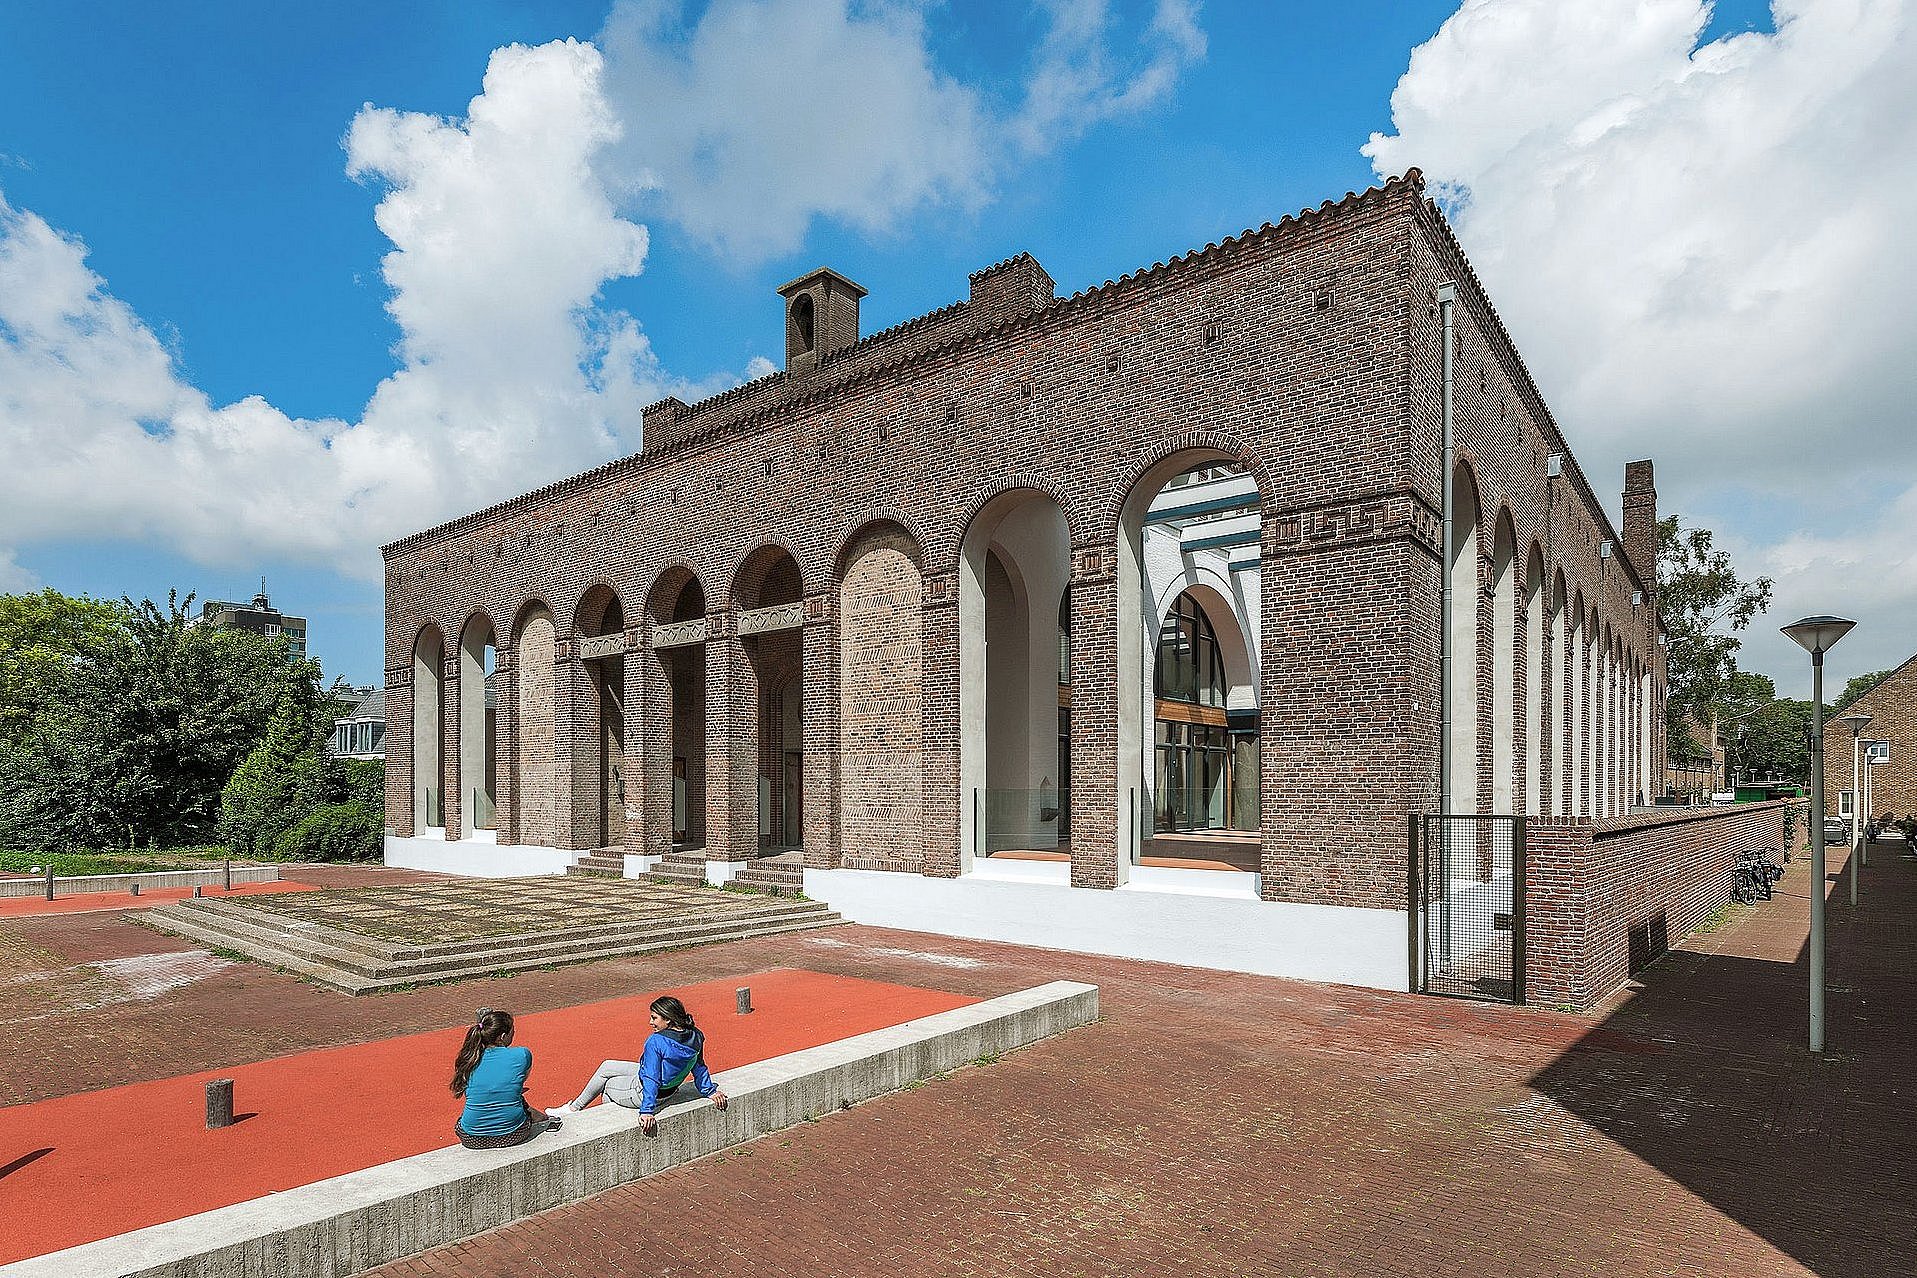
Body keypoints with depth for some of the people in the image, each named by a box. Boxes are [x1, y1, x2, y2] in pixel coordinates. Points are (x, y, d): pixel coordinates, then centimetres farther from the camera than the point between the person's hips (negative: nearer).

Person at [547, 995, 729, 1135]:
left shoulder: (656, 1041, -31)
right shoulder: (695, 1036, -10)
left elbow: (651, 1080, -29)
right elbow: (699, 1067, 1)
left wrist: (647, 1111, -23)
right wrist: (710, 1091, 12)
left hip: (643, 1092, -8)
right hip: (669, 1088, 8)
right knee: (606, 1067, 20)